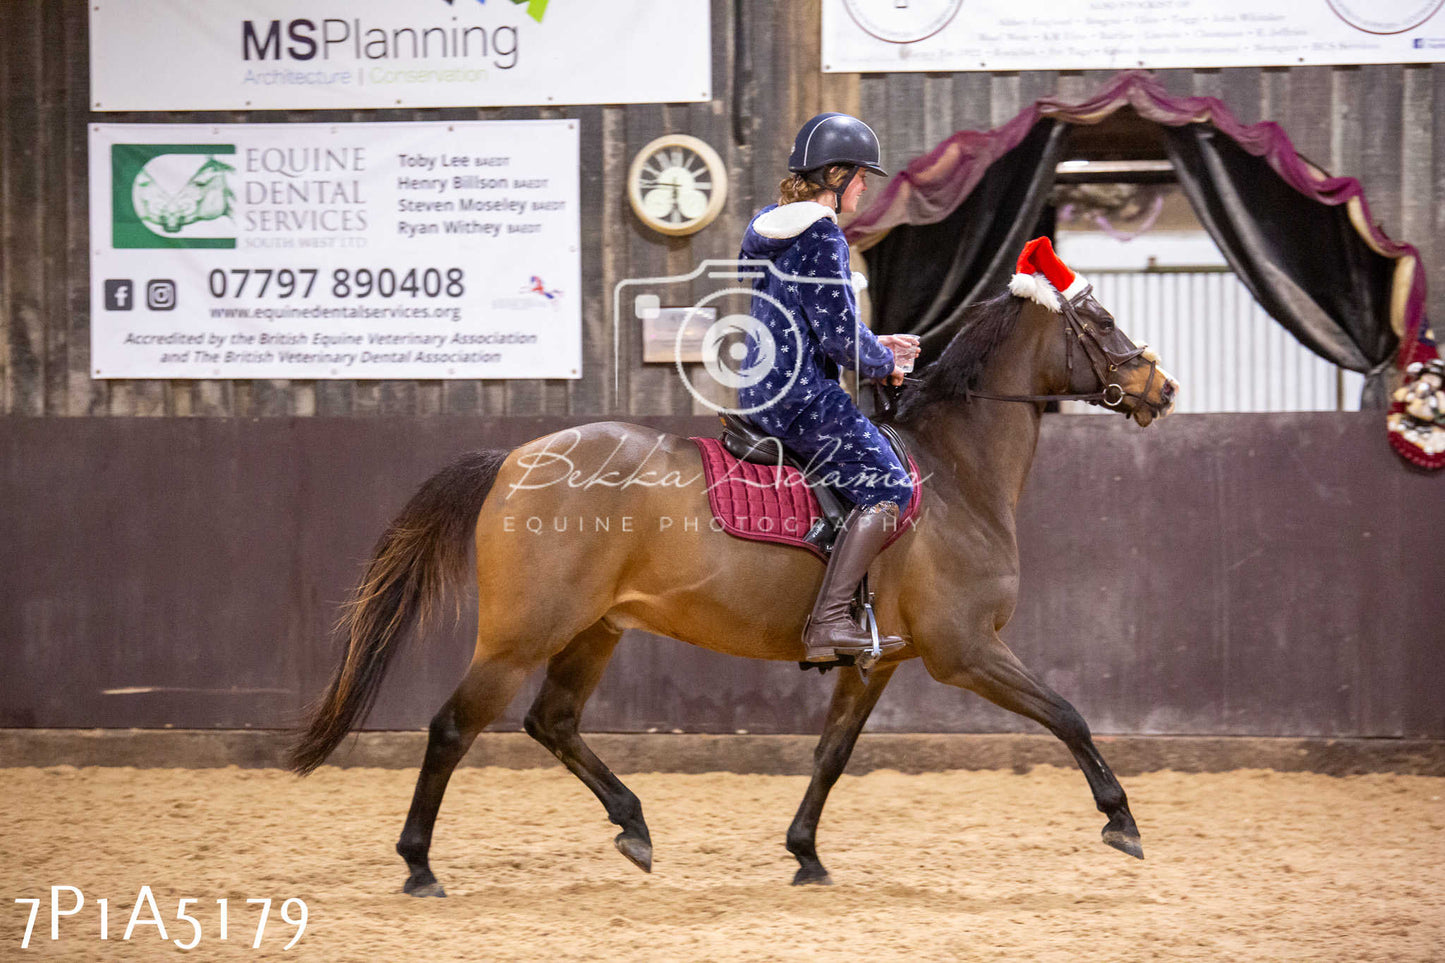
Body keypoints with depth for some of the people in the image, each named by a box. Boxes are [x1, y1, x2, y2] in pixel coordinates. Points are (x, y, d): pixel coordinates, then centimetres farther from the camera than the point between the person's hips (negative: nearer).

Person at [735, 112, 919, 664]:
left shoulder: (768, 227, 18)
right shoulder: (821, 235, -14)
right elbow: (840, 339, -16)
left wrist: (876, 348, 21)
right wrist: (885, 363, 3)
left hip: (759, 389, 11)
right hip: (801, 395, -11)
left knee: (871, 461, 24)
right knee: (887, 486, -13)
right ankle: (829, 621, -23)